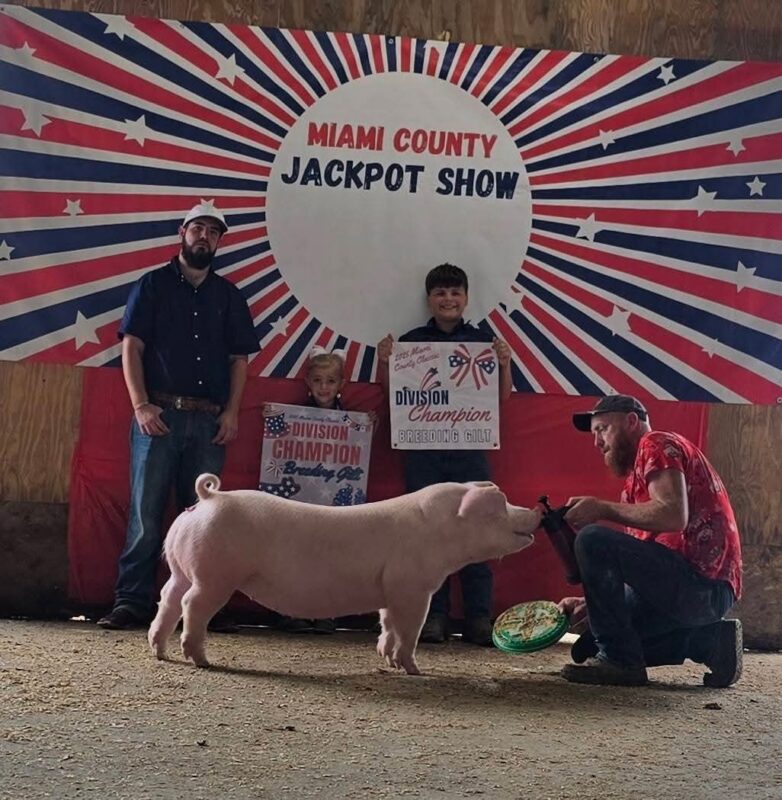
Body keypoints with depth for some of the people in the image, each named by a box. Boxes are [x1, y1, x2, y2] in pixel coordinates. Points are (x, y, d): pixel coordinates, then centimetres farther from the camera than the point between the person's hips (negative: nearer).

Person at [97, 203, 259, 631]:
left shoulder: (228, 295, 16)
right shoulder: (153, 285, 8)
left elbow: (239, 358, 13)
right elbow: (131, 346, 1)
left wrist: (231, 412, 0)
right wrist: (141, 404, -10)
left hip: (210, 421, 3)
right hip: (160, 415, -2)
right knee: (146, 511, -5)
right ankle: (132, 602, -3)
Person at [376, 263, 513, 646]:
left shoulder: (483, 340, 8)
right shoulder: (411, 340, 8)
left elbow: (502, 396, 9)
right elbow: (391, 392, 10)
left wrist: (504, 364, -8)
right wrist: (384, 361, -7)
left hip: (470, 447, 0)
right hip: (422, 447, 0)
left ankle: (478, 618, 2)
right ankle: (433, 616, 7)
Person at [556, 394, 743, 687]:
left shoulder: (657, 444, -3)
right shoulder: (638, 473, 26)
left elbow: (673, 516, -22)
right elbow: (636, 567, 21)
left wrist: (603, 509, -15)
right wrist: (589, 603, 10)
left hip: (702, 583, -10)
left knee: (593, 540, -21)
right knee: (586, 649, 12)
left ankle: (619, 660, -13)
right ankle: (706, 642, 6)